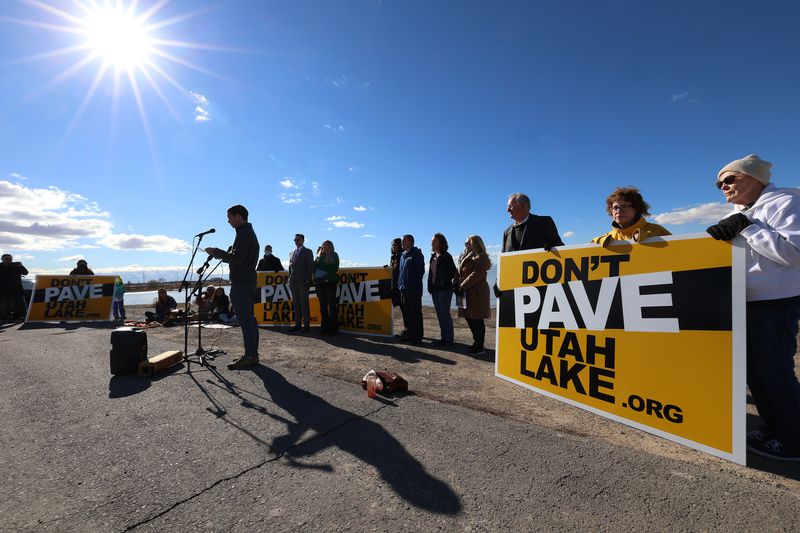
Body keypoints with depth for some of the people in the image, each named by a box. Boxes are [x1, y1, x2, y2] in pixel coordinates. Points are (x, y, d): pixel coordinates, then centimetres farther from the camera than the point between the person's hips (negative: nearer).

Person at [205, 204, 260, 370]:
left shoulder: (243, 233, -12)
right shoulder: (250, 232, 20)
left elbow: (237, 258, -20)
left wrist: (216, 252, -11)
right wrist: (219, 254, 17)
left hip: (241, 283, -11)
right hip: (248, 281, 11)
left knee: (245, 319, -10)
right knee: (249, 318, 11)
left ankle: (250, 356, -7)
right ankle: (252, 354, 17)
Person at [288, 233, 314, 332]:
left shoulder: (307, 252, 3)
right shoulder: (292, 252, 19)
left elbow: (310, 266, -3)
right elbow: (290, 266, 20)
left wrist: (308, 280, -11)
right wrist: (290, 279, 10)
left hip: (303, 282, -5)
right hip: (293, 282, 5)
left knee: (304, 304, -3)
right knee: (296, 304, 7)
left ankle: (306, 325, 1)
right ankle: (298, 324, 13)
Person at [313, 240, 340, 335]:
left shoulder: (334, 256, 7)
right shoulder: (319, 256, 18)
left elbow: (334, 269, -2)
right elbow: (315, 266, 8)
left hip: (329, 282, -4)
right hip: (319, 283, 4)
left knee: (332, 305, -5)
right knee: (323, 305, 6)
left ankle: (333, 328, -2)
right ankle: (325, 327, 12)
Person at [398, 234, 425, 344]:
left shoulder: (417, 254, -7)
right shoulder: (403, 255, 16)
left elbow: (420, 271, -13)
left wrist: (414, 283, -18)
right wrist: (400, 284, 12)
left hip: (414, 289, -8)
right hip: (403, 289, 8)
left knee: (415, 313, -2)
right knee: (406, 313, 13)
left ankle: (417, 336, 6)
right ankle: (409, 333, 24)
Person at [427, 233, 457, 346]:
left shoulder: (446, 256, -10)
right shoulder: (433, 256, 12)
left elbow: (453, 272, -12)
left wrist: (444, 282, -11)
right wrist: (430, 286, 9)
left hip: (444, 289, -8)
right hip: (435, 289, 8)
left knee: (445, 313, -3)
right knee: (439, 314, 12)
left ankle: (449, 339, 7)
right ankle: (444, 337, 22)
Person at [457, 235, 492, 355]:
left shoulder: (481, 257, -10)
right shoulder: (467, 256, 19)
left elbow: (475, 275, -19)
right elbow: (460, 273, 16)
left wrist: (462, 286, -15)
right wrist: (458, 285, 1)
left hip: (476, 293, -9)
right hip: (467, 293, 9)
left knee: (476, 320, -3)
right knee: (469, 318, 13)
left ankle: (480, 347, 6)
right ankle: (477, 343, 26)